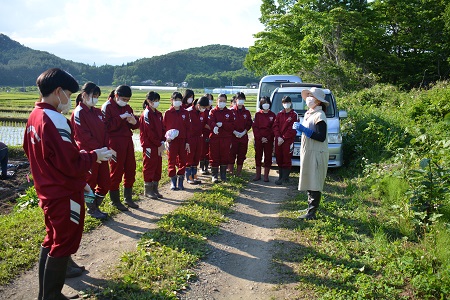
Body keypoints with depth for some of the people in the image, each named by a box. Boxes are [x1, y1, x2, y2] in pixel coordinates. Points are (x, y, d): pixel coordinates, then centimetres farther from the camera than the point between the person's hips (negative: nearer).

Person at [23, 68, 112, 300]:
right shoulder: (56, 120, -24)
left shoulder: (34, 116, 4)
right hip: (64, 195, -9)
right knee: (63, 245, 6)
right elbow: (72, 165, -25)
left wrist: (81, 154, 12)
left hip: (47, 191, 9)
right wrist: (94, 155, -8)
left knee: (52, 240, 21)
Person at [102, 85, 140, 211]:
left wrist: (134, 122, -6)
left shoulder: (127, 107, 14)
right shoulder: (107, 107, -6)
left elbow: (136, 125, 16)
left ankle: (128, 198, 23)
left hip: (128, 141, 7)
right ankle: (115, 201, 12)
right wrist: (120, 118, -22)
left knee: (130, 170, 10)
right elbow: (106, 126, -17)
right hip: (115, 143, -7)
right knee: (116, 171, 0)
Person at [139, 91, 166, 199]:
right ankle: (148, 190, 11)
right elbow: (150, 132, -16)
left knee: (158, 167, 11)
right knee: (149, 167, 0)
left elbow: (162, 129, 12)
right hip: (149, 145, -8)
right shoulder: (146, 114, -11)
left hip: (158, 146, 8)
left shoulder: (158, 114, 13)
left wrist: (162, 142, -2)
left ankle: (155, 189, 21)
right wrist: (159, 144, -13)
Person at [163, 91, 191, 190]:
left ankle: (180, 181, 15)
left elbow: (188, 128, 6)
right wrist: (166, 139, -11)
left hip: (182, 141, 2)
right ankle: (173, 181, 9)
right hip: (171, 141, -2)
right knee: (172, 161, 2)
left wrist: (187, 142, 1)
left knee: (182, 161, 5)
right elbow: (163, 127, 3)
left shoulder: (185, 113, 6)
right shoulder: (167, 113, 2)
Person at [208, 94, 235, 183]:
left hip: (226, 138, 1)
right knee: (214, 157, 1)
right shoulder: (213, 111, 5)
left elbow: (232, 125, -3)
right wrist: (214, 126, -35)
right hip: (214, 138, -1)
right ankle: (214, 175, 10)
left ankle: (223, 175, 17)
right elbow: (210, 122, -13)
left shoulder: (229, 112, 9)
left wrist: (222, 124, -17)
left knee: (225, 157, 5)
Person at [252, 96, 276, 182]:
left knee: (268, 157, 2)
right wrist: (260, 137, -10)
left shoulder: (272, 115, 4)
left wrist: (268, 138, -10)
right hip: (258, 139, 1)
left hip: (269, 140, 0)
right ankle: (258, 175, 15)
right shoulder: (257, 114, 5)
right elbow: (255, 127, 0)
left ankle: (266, 175, 9)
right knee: (258, 156, 6)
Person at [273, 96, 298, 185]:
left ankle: (284, 178, 0)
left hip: (288, 140, -5)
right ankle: (280, 176, 18)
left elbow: (292, 129, -9)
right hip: (278, 140, 5)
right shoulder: (279, 114, 13)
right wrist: (278, 137, -9)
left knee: (287, 159, -4)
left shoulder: (294, 115, -2)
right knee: (279, 159, 8)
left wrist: (283, 138, -13)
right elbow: (275, 126, 7)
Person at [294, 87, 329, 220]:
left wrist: (304, 129, -21)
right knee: (309, 182, 14)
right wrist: (300, 129, 6)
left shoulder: (319, 115, -13)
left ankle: (311, 213, -6)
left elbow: (321, 137, -21)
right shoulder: (308, 114, 17)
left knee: (314, 183, -8)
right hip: (307, 152, 10)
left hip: (316, 154, -10)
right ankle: (311, 206, 24)